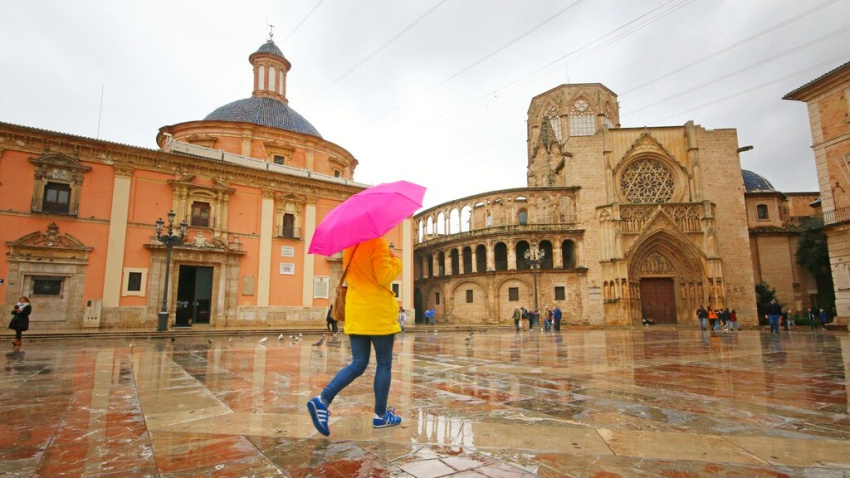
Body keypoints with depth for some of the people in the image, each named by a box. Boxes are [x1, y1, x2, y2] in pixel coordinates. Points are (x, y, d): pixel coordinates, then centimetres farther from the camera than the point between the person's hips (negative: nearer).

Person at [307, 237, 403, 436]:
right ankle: (380, 415, 15)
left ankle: (322, 400, -6)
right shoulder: (377, 242, -12)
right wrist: (396, 261, 0)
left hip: (356, 313, 7)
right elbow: (385, 277, -16)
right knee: (384, 364, 7)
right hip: (378, 313, -7)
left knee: (358, 364, 9)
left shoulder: (349, 246, 12)